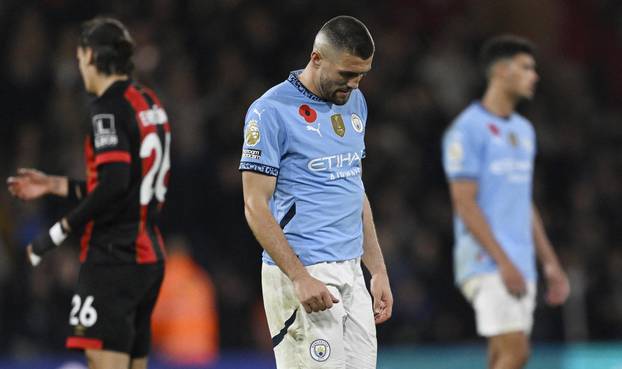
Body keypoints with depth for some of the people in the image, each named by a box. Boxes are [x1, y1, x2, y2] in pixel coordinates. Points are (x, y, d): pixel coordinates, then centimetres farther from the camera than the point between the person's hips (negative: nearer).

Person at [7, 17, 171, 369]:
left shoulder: (110, 108, -12)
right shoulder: (150, 103, 14)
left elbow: (113, 185, -23)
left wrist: (59, 231, -16)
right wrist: (55, 185, 23)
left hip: (114, 257, -9)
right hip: (149, 255, 9)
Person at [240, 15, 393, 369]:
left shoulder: (355, 102, 14)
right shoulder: (272, 111, -9)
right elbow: (256, 207, -12)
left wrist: (378, 271, 17)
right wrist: (301, 278, -19)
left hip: (351, 274, 7)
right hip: (304, 276, -7)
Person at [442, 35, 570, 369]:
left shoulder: (524, 131, 18)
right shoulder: (468, 129, -8)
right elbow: (464, 204, -13)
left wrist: (550, 263, 17)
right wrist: (504, 262, -19)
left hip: (521, 267, 8)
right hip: (487, 264, -8)